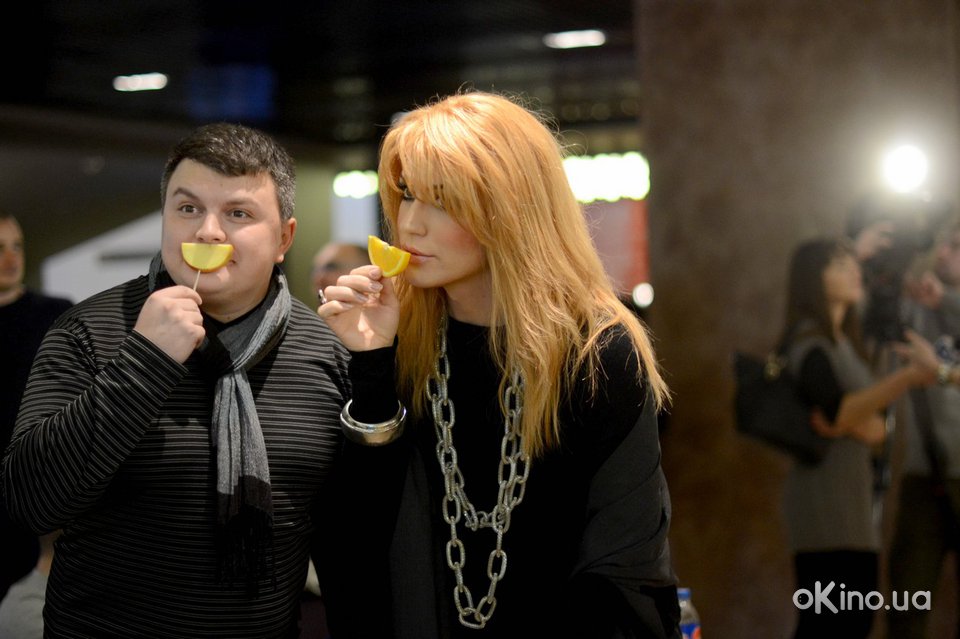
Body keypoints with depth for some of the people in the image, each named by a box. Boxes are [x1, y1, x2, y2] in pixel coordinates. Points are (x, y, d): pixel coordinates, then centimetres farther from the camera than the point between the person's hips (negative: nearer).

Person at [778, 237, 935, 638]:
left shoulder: (843, 341, 18)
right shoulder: (810, 342, -9)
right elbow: (836, 413, -22)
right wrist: (906, 377, -25)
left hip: (852, 496, 9)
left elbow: (877, 429, 16)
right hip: (825, 495, -9)